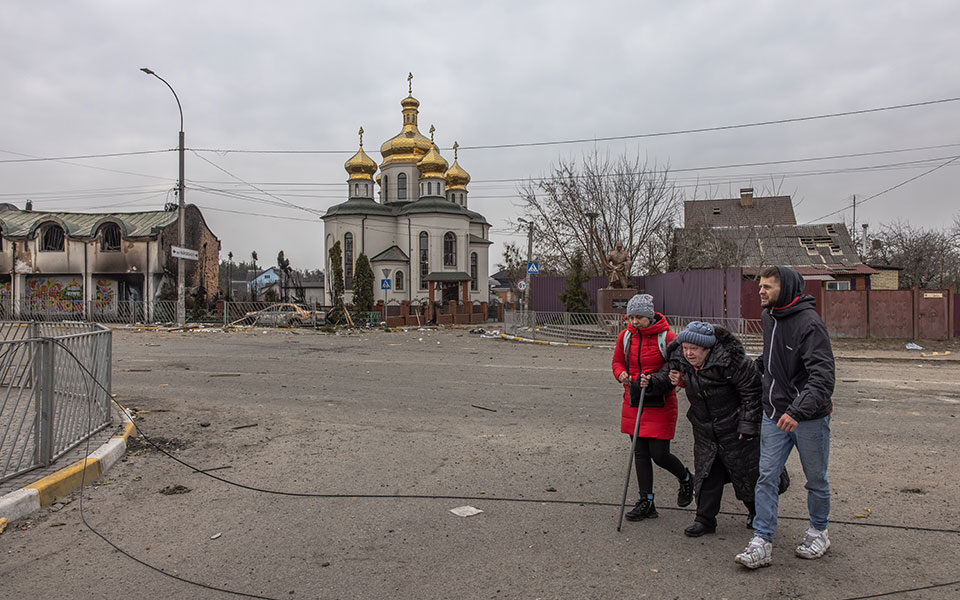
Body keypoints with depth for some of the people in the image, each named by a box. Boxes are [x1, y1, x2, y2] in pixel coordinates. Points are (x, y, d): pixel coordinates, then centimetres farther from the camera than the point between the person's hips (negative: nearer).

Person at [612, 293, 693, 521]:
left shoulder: (667, 338, -12)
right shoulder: (625, 336, 2)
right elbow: (618, 361, 16)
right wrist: (621, 374, -6)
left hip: (660, 403, -5)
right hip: (633, 401, 5)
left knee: (659, 454, -4)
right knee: (640, 453, 6)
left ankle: (685, 479, 29)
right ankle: (646, 503, 16)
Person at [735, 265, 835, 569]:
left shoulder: (809, 322, -19)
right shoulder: (769, 317, 7)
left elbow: (823, 375, -26)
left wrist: (798, 410, -36)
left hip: (808, 417, -6)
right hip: (775, 414, 6)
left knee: (816, 480, 13)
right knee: (766, 477, 1)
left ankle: (818, 532, 34)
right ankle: (762, 542, 5)